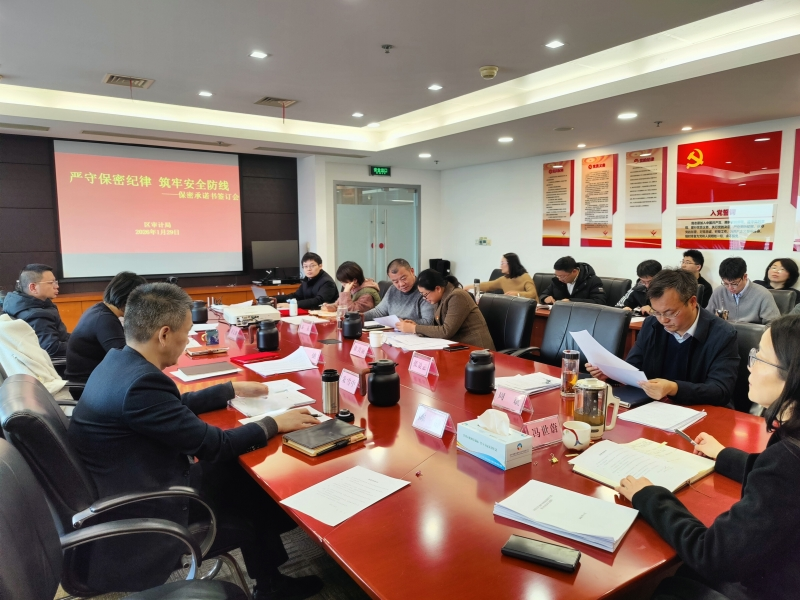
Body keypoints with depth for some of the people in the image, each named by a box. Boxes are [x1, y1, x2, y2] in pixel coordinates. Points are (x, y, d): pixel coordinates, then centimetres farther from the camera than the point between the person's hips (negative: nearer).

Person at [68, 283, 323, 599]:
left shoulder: (120, 361, -1)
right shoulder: (140, 383, -31)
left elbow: (177, 405, 13)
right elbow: (212, 445, -23)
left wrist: (232, 389, 19)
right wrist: (273, 424, -10)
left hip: (139, 484, 9)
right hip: (143, 516, -9)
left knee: (244, 476, 9)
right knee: (259, 508, 6)